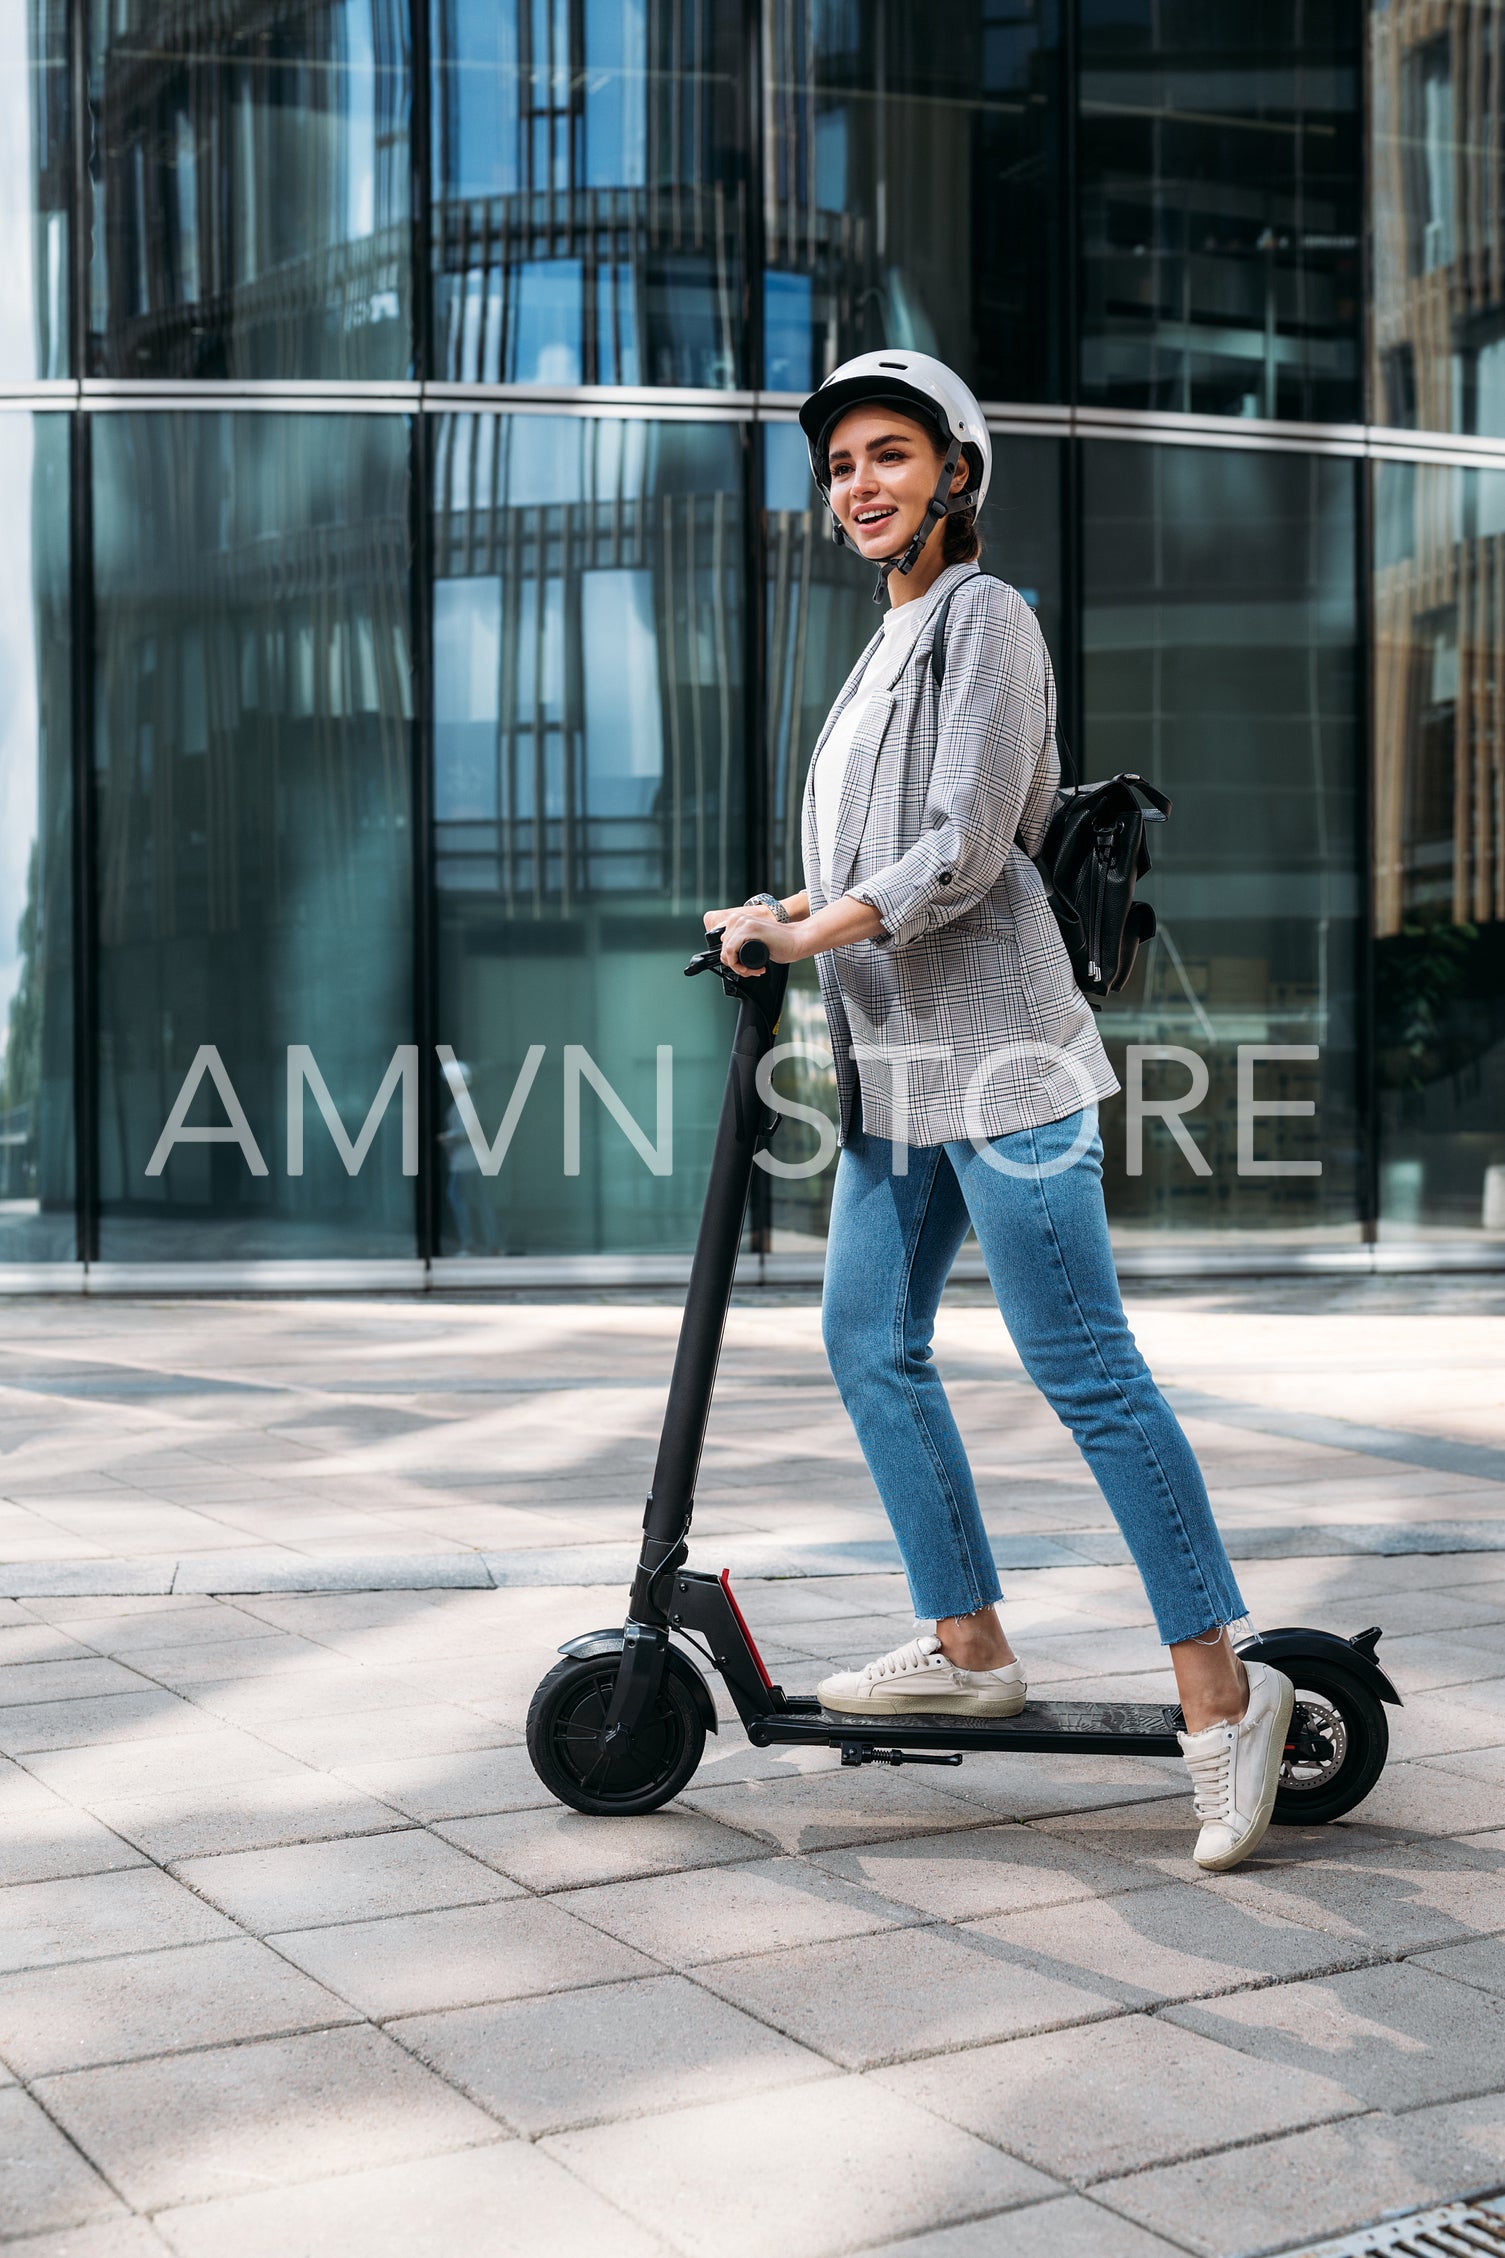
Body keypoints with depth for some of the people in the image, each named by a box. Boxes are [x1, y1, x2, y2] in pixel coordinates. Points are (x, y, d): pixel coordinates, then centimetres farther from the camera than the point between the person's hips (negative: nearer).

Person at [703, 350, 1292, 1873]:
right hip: (900, 1062, 10)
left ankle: (1220, 1691, -3)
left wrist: (806, 933, -12)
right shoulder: (892, 639, 21)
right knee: (869, 1342, 10)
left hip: (994, 1057, -9)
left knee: (1084, 1368, -10)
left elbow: (965, 850, -16)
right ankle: (968, 1646, 20)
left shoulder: (985, 618, -6)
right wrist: (802, 909, 14)